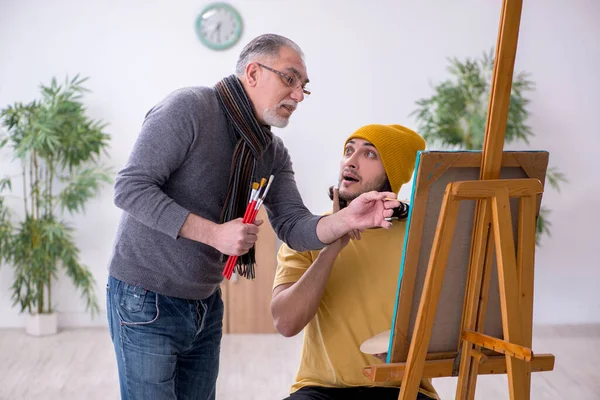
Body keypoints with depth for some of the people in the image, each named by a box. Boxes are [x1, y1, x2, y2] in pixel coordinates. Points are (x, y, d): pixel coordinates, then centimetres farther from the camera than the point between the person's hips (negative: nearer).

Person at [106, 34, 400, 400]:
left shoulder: (273, 152, 6)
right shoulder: (189, 108, -16)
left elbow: (293, 227, -3)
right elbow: (130, 189, -21)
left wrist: (347, 220, -23)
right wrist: (214, 233, -25)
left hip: (206, 304, 7)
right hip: (146, 299, -7)